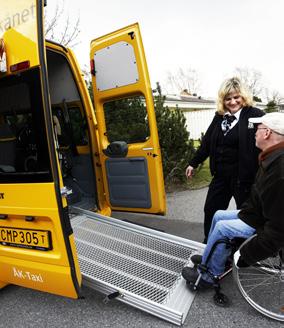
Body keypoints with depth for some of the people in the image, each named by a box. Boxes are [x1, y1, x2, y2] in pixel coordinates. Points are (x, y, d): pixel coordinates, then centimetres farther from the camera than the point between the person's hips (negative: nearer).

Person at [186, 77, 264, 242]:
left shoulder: (255, 115, -10)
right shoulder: (219, 117, 8)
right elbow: (207, 142, 15)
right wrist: (194, 163, 18)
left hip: (243, 176, -6)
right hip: (221, 175, 6)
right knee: (211, 209, 14)